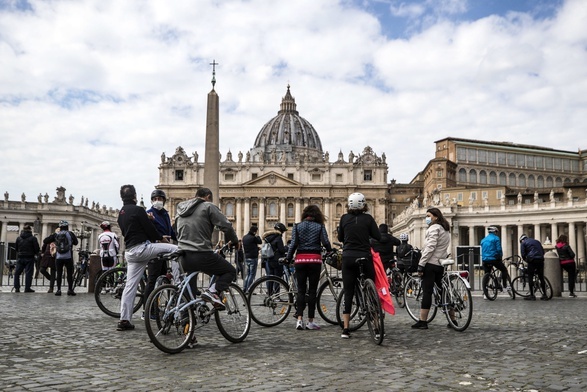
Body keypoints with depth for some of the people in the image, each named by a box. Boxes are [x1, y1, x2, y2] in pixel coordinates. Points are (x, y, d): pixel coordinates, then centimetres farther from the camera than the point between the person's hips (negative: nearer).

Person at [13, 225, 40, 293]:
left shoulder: (18, 238, 5)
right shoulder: (33, 238, -7)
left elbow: (15, 248, 11)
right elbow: (37, 248, -9)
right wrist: (36, 254, 10)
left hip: (20, 257, 4)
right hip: (29, 258, -3)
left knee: (17, 273, 12)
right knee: (28, 273, -1)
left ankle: (16, 288, 10)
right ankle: (27, 288, -2)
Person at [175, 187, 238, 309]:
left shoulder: (181, 208, 21)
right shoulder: (208, 206, -1)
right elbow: (226, 226, -9)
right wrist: (234, 241, 8)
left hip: (184, 256, 7)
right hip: (202, 255, -7)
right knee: (230, 271, 9)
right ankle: (212, 291, -13)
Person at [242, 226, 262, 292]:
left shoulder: (244, 237, 9)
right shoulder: (253, 238, -17)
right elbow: (260, 242, -5)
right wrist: (257, 236, 10)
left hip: (246, 257, 8)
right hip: (253, 257, -8)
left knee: (248, 274, 16)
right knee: (252, 274, -2)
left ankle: (244, 289, 14)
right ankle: (248, 290, -5)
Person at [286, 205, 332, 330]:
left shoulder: (297, 226, 6)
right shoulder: (320, 227, 3)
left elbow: (293, 244, -2)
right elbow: (325, 242, -5)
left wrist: (288, 258, 5)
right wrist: (331, 252, 13)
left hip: (300, 259, 1)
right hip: (315, 259, -1)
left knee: (301, 291, 6)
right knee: (312, 291, 3)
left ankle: (299, 319, -6)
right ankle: (310, 321, 5)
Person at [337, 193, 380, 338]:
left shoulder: (344, 218, 3)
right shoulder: (368, 218, -3)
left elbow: (340, 238, 11)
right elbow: (378, 237, -3)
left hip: (348, 258, 2)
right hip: (365, 257, -2)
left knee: (348, 293, 4)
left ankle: (345, 329, 2)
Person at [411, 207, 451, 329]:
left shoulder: (434, 228, -9)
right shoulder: (445, 229, 20)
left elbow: (430, 248, -18)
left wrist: (421, 264, -18)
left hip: (431, 263, -9)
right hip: (441, 263, 9)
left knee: (427, 292, -8)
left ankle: (422, 321, -7)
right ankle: (452, 319, 16)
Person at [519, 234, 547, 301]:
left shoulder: (523, 243, 10)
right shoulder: (536, 241, 26)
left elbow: (523, 254, 2)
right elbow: (543, 251, 23)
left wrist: (526, 260, 17)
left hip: (532, 260, -5)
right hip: (541, 260, 5)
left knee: (530, 277, 1)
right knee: (541, 277, 11)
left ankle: (532, 295, -2)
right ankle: (544, 295, 11)